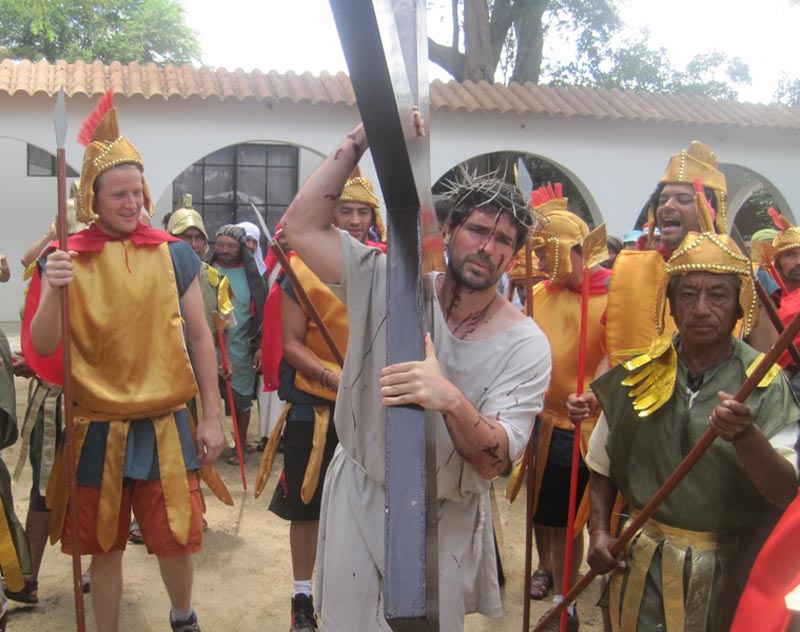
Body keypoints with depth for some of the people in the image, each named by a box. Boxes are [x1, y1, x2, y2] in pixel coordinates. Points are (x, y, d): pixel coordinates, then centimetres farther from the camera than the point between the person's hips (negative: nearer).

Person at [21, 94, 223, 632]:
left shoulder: (173, 255, 0)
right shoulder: (65, 260, -1)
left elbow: (199, 336, 4)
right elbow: (41, 350, -4)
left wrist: (211, 417, 3)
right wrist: (52, 291, -23)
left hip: (165, 426, 0)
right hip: (96, 430, 0)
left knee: (176, 540, 8)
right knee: (105, 546, 11)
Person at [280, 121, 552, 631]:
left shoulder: (525, 345, -11)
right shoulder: (387, 285, -9)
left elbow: (496, 460, -19)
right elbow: (301, 225, -17)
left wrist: (448, 399, -39)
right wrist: (360, 139, -21)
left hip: (448, 518, 0)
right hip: (360, 498, 0)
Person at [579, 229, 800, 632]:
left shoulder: (764, 385, -9)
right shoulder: (638, 375, -2)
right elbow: (602, 465, 9)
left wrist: (745, 435, -34)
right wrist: (599, 531, -3)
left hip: (725, 572, -1)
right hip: (640, 565, 2)